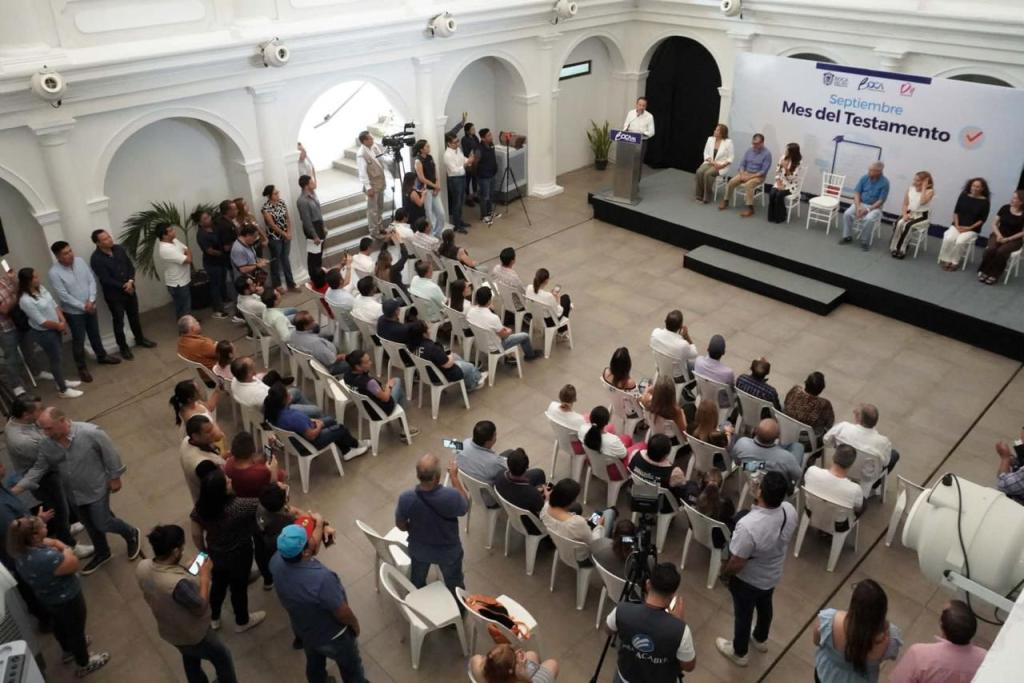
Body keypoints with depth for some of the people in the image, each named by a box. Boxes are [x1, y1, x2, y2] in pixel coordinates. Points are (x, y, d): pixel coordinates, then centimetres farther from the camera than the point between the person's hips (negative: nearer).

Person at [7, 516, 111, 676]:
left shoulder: (21, 551, -15)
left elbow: (51, 542, 1)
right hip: (67, 599, -8)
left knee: (60, 625, 33)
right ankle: (84, 664, 41)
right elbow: (74, 564, -28)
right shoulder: (46, 558, -44)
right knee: (76, 630, 18)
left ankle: (68, 650, 61)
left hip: (47, 598, 8)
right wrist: (65, 549, -17)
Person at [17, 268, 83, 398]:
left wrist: (62, 321, -6)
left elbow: (54, 304, 5)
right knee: (55, 359, 3)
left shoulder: (40, 288, -2)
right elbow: (41, 321, -24)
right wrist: (58, 325, -11)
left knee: (57, 356, 22)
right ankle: (63, 390, 17)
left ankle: (61, 381, 41)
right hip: (43, 333, -8)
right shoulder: (25, 300, -27)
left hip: (55, 328, 8)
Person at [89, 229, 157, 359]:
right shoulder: (96, 259, -20)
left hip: (129, 289, 5)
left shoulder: (119, 249, -3)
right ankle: (123, 347, 22)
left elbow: (130, 265, 1)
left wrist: (131, 281, -15)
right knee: (119, 321, 7)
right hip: (113, 294, -5)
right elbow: (106, 280, -21)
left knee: (134, 316, 20)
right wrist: (123, 286, -16)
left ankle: (140, 339, 39)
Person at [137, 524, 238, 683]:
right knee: (222, 658, 22)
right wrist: (205, 576, -20)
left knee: (190, 659, 35)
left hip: (168, 631, 7)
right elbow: (200, 608, -27)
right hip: (193, 635, -7)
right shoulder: (178, 583, -44)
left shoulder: (142, 567, -21)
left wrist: (186, 571, -1)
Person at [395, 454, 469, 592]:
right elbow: (465, 508, -13)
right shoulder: (452, 496, -38)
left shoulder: (406, 498, -32)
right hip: (449, 551, -1)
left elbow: (401, 526, -11)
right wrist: (454, 477, -9)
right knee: (454, 584, 30)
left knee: (417, 583, 33)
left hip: (419, 550, 2)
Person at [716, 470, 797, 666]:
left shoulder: (748, 525, -44)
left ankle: (739, 653, 48)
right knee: (765, 606, 33)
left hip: (748, 580, -6)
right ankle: (761, 640, 61)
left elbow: (737, 564, -30)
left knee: (743, 614, 22)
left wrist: (724, 573, -10)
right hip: (773, 575, 6)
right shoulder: (790, 510, -24)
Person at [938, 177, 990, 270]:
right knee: (948, 239, -27)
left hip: (972, 229, -3)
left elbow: (982, 219, -5)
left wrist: (970, 227, -13)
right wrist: (957, 225, -6)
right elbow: (956, 211, 5)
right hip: (957, 226, 3)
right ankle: (945, 259, -13)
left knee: (960, 242, -30)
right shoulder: (963, 196, 3)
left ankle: (954, 262, -13)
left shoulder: (984, 201, -5)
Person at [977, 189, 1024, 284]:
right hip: (999, 235, 2)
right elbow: (994, 224, 5)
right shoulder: (1005, 208, 0)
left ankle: (994, 275, -21)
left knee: (1001, 251, -33)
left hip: (1014, 240, -2)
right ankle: (984, 271, -17)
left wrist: (1008, 239, -15)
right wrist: (998, 234, -12)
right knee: (990, 249, -31)